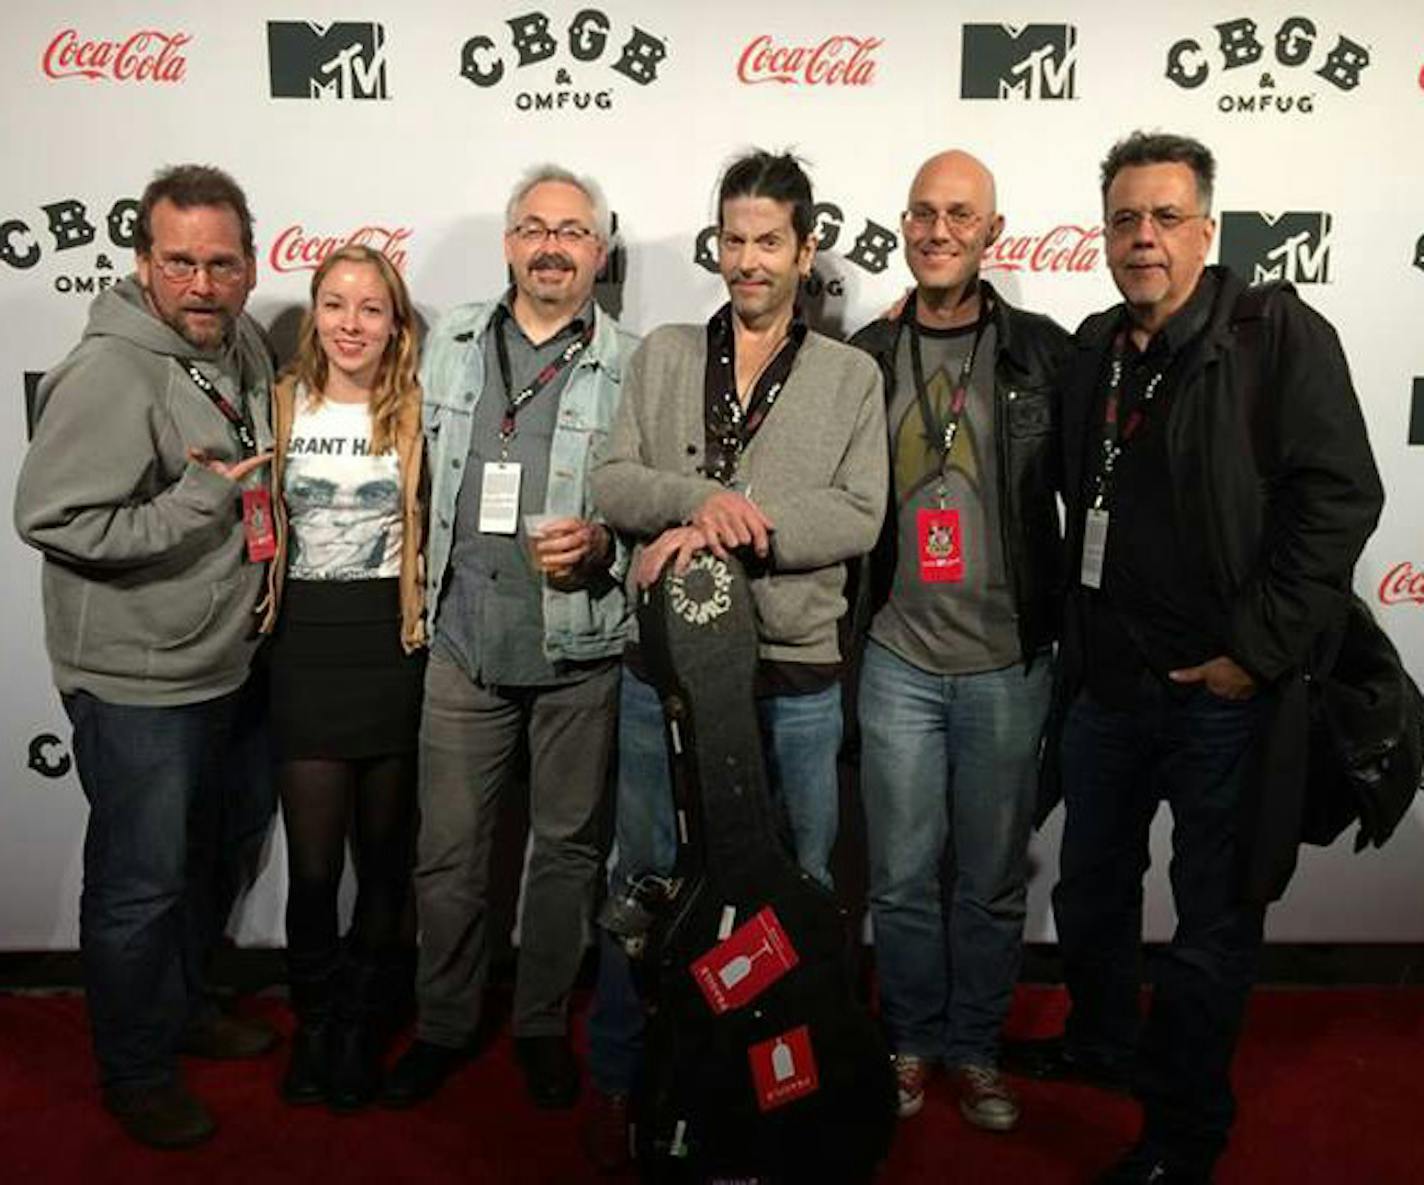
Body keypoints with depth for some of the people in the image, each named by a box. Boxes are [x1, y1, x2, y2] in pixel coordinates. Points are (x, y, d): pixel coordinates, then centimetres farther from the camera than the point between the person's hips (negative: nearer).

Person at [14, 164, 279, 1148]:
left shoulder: (245, 345, 4)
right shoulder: (110, 373, -21)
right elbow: (53, 520, -24)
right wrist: (202, 499, -25)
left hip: (234, 662, 8)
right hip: (140, 685, -8)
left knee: (228, 848, 23)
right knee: (144, 881, 7)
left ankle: (184, 1001, 47)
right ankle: (139, 1071, 30)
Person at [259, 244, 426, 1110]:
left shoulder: (414, 411, 0)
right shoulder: (284, 404, 5)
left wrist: (428, 621, -7)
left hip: (392, 640, -1)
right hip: (307, 641, 1)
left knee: (384, 851, 10)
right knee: (313, 861, 1)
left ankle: (363, 1024, 30)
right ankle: (315, 1024, 26)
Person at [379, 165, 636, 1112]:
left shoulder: (635, 366, -2)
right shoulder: (452, 344, 9)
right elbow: (422, 476, 15)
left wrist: (601, 545, -19)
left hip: (582, 652, -2)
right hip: (466, 643, 2)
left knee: (567, 846, 11)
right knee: (448, 852, 10)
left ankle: (544, 1026, 31)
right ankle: (444, 1027, 30)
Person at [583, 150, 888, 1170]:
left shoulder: (851, 376, 4)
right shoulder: (663, 356, 7)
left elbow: (861, 516, -8)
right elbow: (612, 483, -2)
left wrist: (732, 532, -19)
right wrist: (700, 498, -21)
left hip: (797, 675, 0)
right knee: (647, 876, 12)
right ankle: (618, 1077, 31)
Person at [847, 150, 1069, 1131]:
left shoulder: (1043, 351, -1)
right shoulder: (865, 358, 3)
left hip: (1010, 663, -1)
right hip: (898, 658, 1)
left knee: (993, 879, 12)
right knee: (902, 876, 10)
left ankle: (976, 1047, 32)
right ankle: (911, 1041, 31)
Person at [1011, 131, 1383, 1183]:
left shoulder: (1279, 334, -10)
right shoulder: (1094, 350, 8)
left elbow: (1341, 497, -16)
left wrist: (1258, 650, -18)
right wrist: (1075, 643, 9)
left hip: (1226, 691, -6)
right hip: (1105, 681, 6)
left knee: (1215, 919, 8)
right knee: (1091, 886, 20)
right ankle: (1103, 1041, 45)